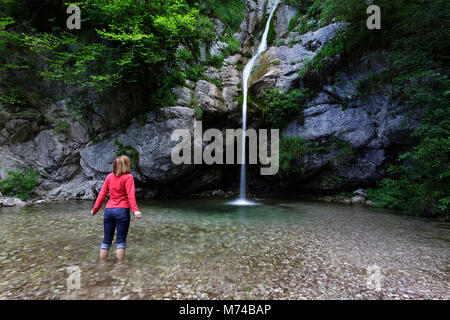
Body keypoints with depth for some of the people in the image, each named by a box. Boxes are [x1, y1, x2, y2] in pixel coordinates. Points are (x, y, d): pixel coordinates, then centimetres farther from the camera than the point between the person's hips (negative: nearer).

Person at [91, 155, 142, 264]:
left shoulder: (110, 176, 8)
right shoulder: (128, 177, -6)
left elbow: (102, 194, 10)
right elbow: (130, 195, -17)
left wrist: (95, 209, 17)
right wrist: (135, 210, -24)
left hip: (108, 210, 5)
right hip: (122, 210, -5)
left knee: (106, 240, 14)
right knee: (121, 240, 5)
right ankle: (120, 264, 9)